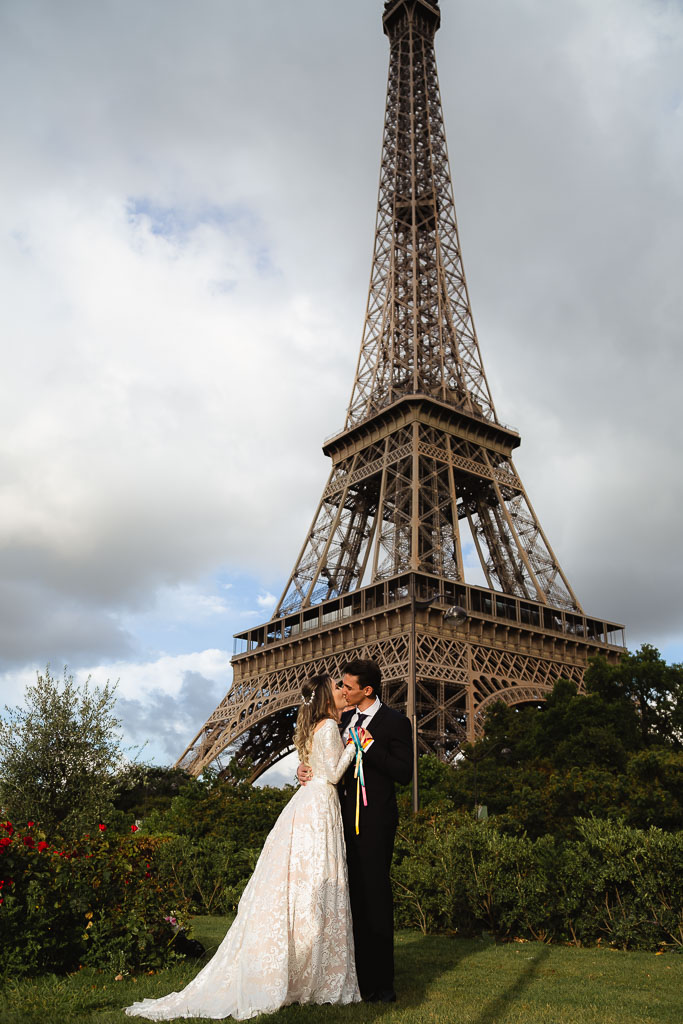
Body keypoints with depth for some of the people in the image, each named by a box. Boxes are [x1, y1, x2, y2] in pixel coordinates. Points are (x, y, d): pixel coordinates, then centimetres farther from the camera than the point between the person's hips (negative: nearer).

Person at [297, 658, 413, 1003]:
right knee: (353, 897, 14)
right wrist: (305, 768, 0)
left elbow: (404, 773, -15)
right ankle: (355, 975, 27)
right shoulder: (345, 718, 10)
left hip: (373, 821, -6)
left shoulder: (395, 722, -10)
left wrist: (370, 748, -23)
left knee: (375, 897, 0)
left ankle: (380, 984, 14)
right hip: (345, 818, 7)